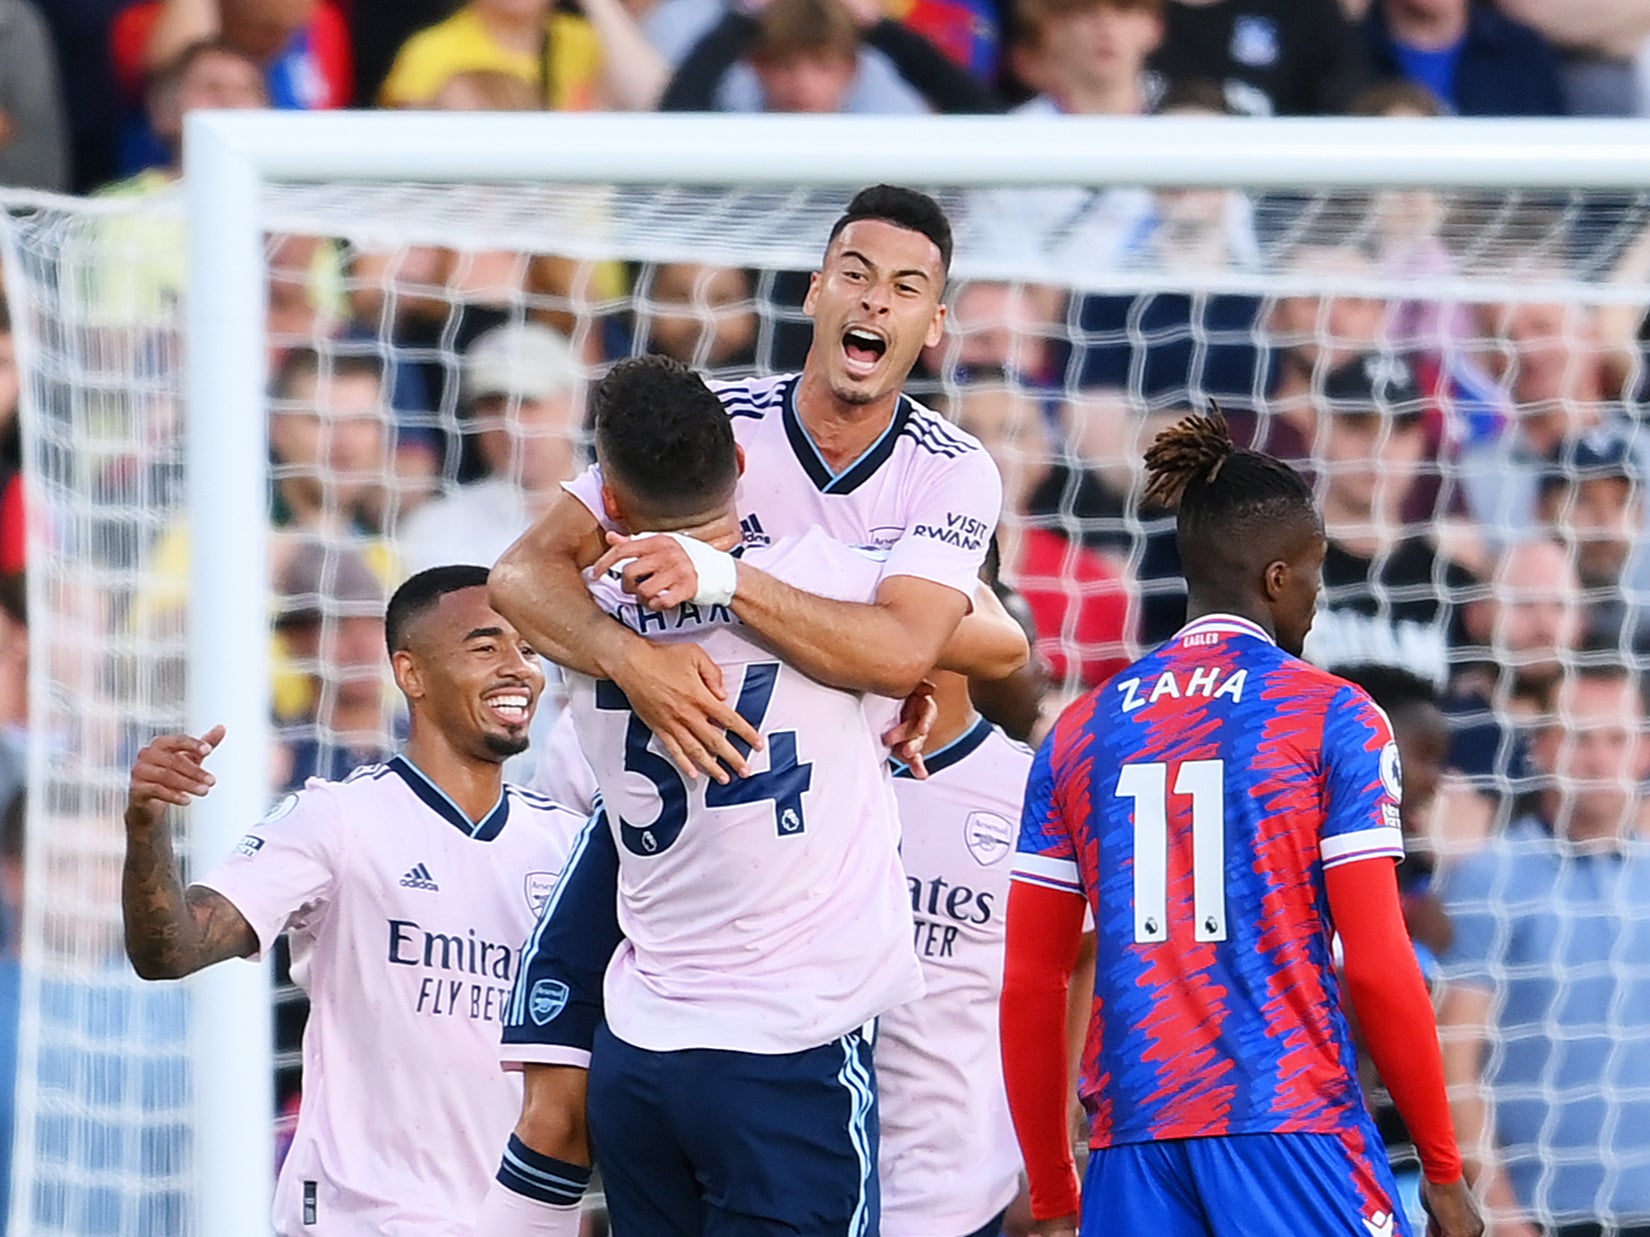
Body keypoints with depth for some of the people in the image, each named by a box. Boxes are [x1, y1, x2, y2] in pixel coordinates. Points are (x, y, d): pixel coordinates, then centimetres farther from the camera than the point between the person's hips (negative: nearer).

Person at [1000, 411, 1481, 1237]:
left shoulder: (1082, 732, 12)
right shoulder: (1332, 717, 0)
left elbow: (1029, 986, 10)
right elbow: (1379, 970, -6)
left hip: (1131, 1141, 4)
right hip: (1292, 1133, -4)